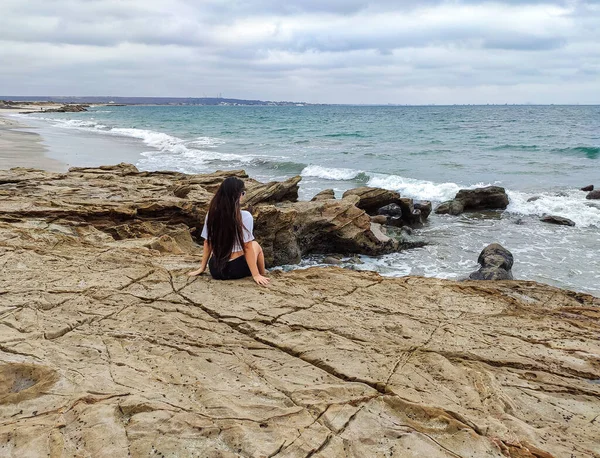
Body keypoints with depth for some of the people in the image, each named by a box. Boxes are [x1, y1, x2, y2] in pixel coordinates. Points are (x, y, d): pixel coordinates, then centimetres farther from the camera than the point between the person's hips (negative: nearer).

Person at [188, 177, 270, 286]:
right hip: (236, 270, -4)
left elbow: (207, 244, 3)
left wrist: (202, 268, 13)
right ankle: (262, 275, 41)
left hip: (215, 270, 4)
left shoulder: (211, 214, -5)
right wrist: (256, 275, -9)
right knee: (256, 245, 25)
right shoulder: (245, 216, -17)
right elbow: (247, 248, -15)